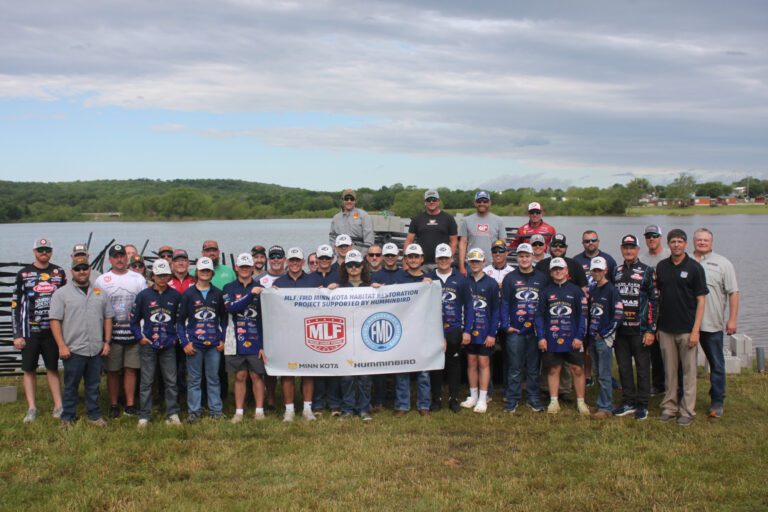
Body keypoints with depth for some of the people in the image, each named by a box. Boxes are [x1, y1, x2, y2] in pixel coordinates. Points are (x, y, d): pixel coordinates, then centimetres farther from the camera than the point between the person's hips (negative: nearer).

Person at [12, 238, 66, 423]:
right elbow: (15, 305, -2)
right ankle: (32, 408, 11)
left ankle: (58, 406, 13)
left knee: (53, 368, 9)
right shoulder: (24, 274, -2)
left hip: (52, 330, 2)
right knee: (29, 370, 4)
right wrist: (17, 335, -6)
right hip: (30, 331, -2)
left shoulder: (59, 273, 5)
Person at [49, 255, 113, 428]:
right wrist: (61, 346, -11)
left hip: (96, 349, 3)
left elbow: (108, 318, 14)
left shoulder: (100, 293, 11)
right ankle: (67, 417, 16)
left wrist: (107, 342, 6)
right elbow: (55, 320, -6)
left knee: (93, 385, 11)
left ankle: (94, 415, 22)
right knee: (70, 386, 6)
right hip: (73, 349, -3)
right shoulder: (61, 293, -2)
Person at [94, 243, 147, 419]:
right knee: (112, 371, 4)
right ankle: (113, 405, 14)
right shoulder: (101, 280, 4)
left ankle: (130, 404, 9)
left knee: (131, 369, 3)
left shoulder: (138, 279, 9)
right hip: (111, 332, -1)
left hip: (133, 331, 1)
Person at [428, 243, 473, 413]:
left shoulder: (461, 279, 2)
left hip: (455, 330, 0)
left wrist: (467, 330, -2)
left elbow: (469, 306, 3)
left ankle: (453, 399, 16)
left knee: (454, 365, 7)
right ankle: (436, 399, 15)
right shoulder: (429, 279, 2)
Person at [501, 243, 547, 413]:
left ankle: (533, 399, 17)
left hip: (536, 330, 1)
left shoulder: (541, 278, 5)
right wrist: (506, 325, -8)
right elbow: (504, 304, 1)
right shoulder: (510, 278, 2)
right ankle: (512, 400, 9)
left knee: (534, 367, 9)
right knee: (515, 368, 2)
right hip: (515, 330, -1)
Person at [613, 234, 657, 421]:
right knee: (624, 367, 10)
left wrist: (651, 330, -12)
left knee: (642, 367, 3)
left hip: (640, 330, -5)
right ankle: (628, 402, 20)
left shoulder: (647, 271, -3)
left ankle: (642, 405, 11)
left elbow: (654, 301, -6)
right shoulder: (616, 272, 12)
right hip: (619, 329, 5)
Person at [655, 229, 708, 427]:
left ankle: (687, 411, 10)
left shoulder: (694, 267, -6)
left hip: (686, 329, -4)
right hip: (665, 329, 4)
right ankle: (670, 407, 20)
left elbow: (701, 300, -7)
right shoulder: (661, 266, 6)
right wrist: (655, 325, 9)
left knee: (689, 371, 2)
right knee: (669, 371, 11)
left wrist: (695, 330, -13)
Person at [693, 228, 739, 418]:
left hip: (712, 324, -2)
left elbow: (733, 293, -2)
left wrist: (732, 319, -8)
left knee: (717, 365, 5)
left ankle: (717, 402, 14)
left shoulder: (722, 264, 2)